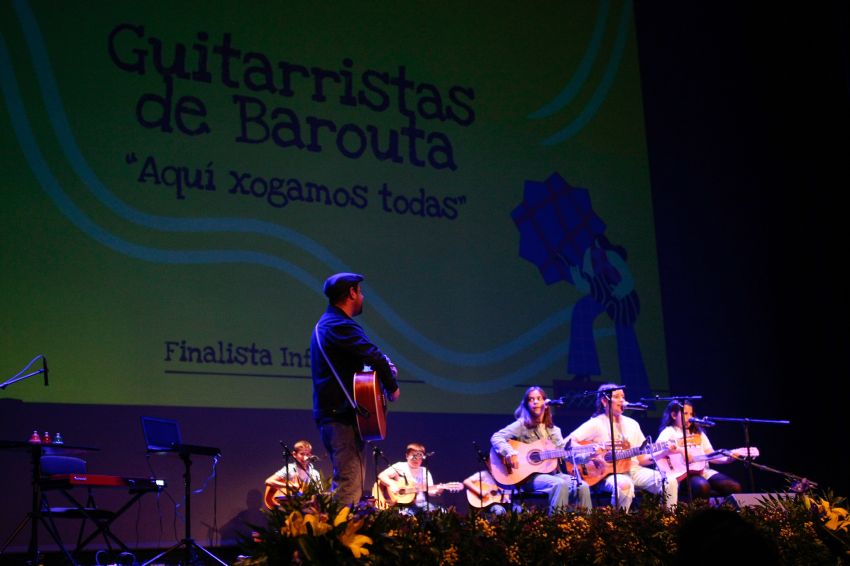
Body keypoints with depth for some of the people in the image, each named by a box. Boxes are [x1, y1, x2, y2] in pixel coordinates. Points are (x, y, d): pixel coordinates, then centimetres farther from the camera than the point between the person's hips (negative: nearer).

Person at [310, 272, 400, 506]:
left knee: (349, 485, 16)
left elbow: (362, 355, 27)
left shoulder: (325, 324, 18)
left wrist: (384, 364, 8)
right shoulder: (340, 326, -15)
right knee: (348, 489, -12)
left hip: (329, 414, 11)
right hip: (343, 416, -11)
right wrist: (392, 387, -10)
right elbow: (375, 357, -27)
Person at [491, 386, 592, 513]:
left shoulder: (554, 430, 17)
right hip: (529, 476, -5)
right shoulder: (522, 425, 0)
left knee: (583, 486, -19)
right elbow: (495, 438, -10)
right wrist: (510, 453, -29)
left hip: (551, 473, 5)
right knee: (560, 484, -33)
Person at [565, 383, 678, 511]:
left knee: (669, 481, -17)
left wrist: (664, 452, 0)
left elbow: (642, 459, 16)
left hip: (634, 470, 6)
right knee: (624, 484, -40)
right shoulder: (596, 424, -1)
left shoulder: (632, 424, 16)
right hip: (608, 473, -5)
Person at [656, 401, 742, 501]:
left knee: (734, 487, -16)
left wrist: (728, 458, -3)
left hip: (702, 471, 6)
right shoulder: (669, 432, 3)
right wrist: (680, 450, -30)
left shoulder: (698, 432, 23)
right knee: (703, 486, -38)